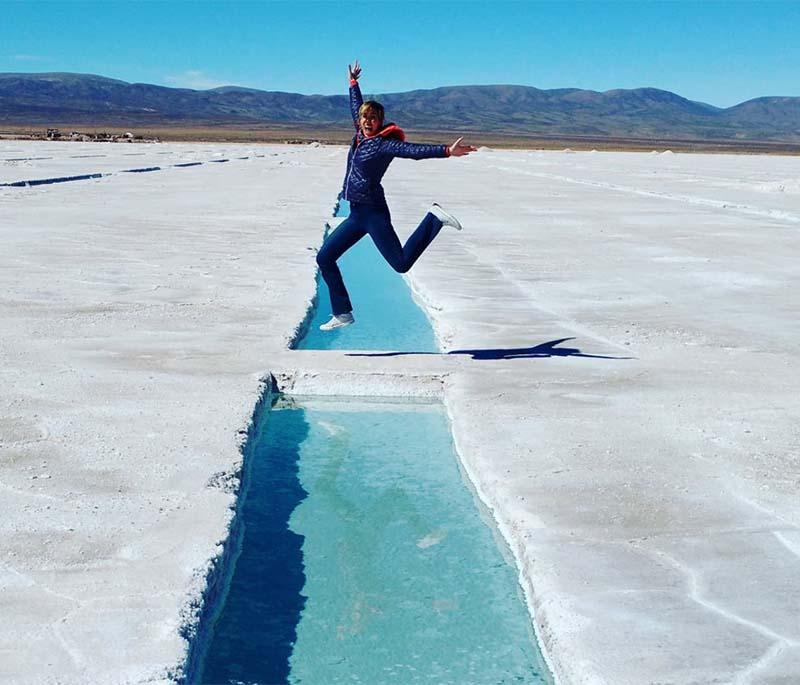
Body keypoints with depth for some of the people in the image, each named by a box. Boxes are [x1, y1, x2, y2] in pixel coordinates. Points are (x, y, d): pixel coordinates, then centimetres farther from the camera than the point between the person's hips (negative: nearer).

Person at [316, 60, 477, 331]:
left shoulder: (383, 144, -10)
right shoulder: (360, 136, 11)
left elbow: (413, 150, -23)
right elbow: (356, 106, 28)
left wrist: (446, 151, -36)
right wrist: (353, 82, 43)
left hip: (373, 212, -8)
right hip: (356, 215, 8)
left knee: (401, 263, -19)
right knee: (324, 258, 8)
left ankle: (434, 219, -1)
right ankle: (343, 314, 14)